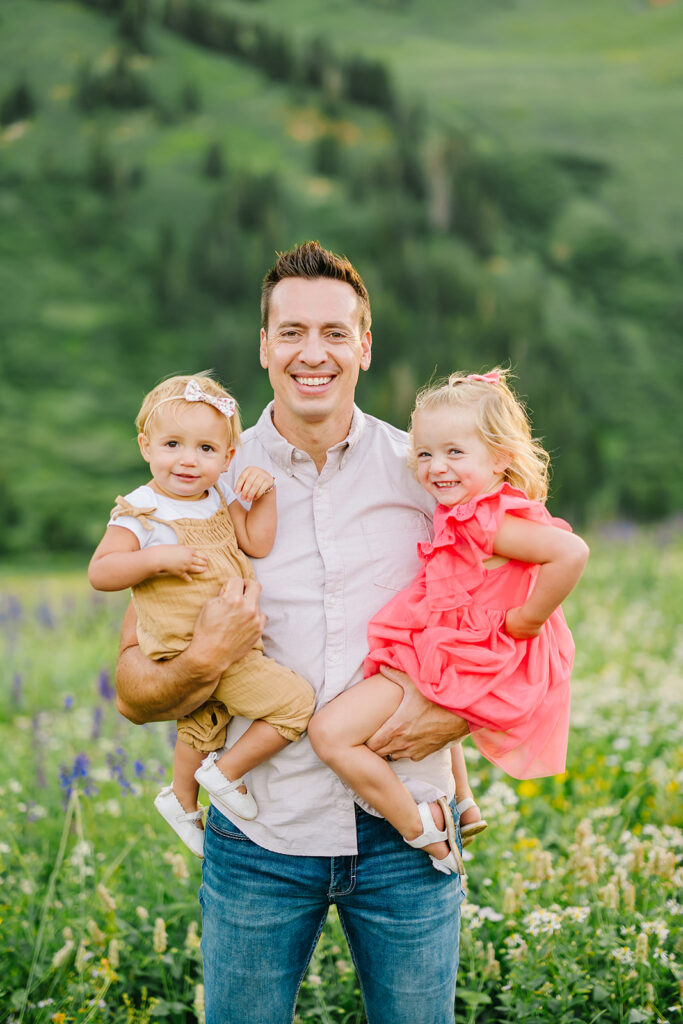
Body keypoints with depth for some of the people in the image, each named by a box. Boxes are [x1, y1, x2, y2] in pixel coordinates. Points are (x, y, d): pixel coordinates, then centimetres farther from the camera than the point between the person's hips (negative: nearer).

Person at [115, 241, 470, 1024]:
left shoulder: (424, 473, 0)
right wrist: (202, 663, -21)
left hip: (404, 833, 1)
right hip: (262, 838, 0)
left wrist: (458, 711, -10)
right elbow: (132, 690, 0)